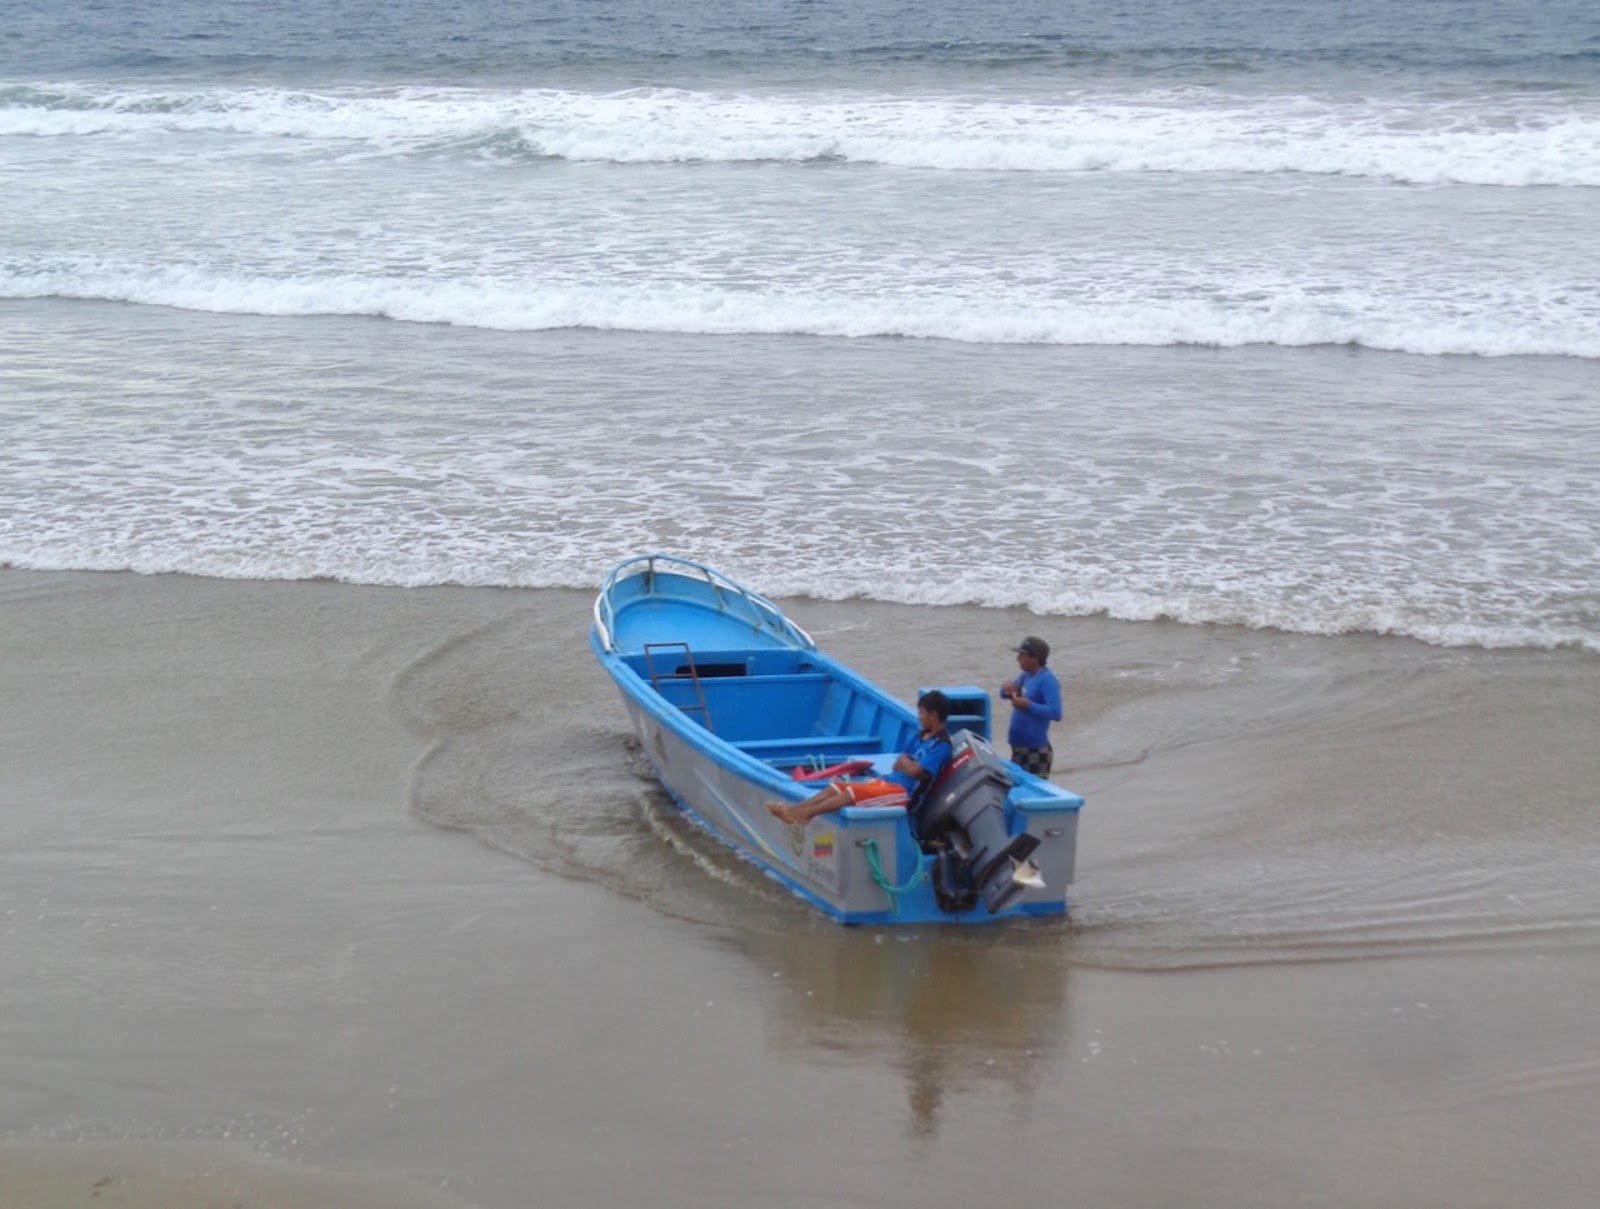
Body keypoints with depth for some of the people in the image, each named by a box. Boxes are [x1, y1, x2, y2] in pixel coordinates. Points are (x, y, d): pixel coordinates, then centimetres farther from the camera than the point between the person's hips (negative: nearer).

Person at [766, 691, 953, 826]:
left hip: (905, 791, -9)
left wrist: (904, 761, 0)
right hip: (890, 781, 9)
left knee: (855, 792, -25)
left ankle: (806, 813, -31)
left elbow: (914, 771, -21)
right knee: (839, 785, -6)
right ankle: (796, 807, -16)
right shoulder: (921, 738, 17)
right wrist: (907, 763, -6)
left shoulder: (942, 745, -12)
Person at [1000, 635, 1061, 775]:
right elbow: (1005, 694, 21)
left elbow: (1055, 713, -26)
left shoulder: (1047, 680, -17)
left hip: (1036, 750, -9)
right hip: (1018, 747, 9)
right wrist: (1008, 688, -3)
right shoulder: (1026, 677, 9)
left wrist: (1028, 705, -24)